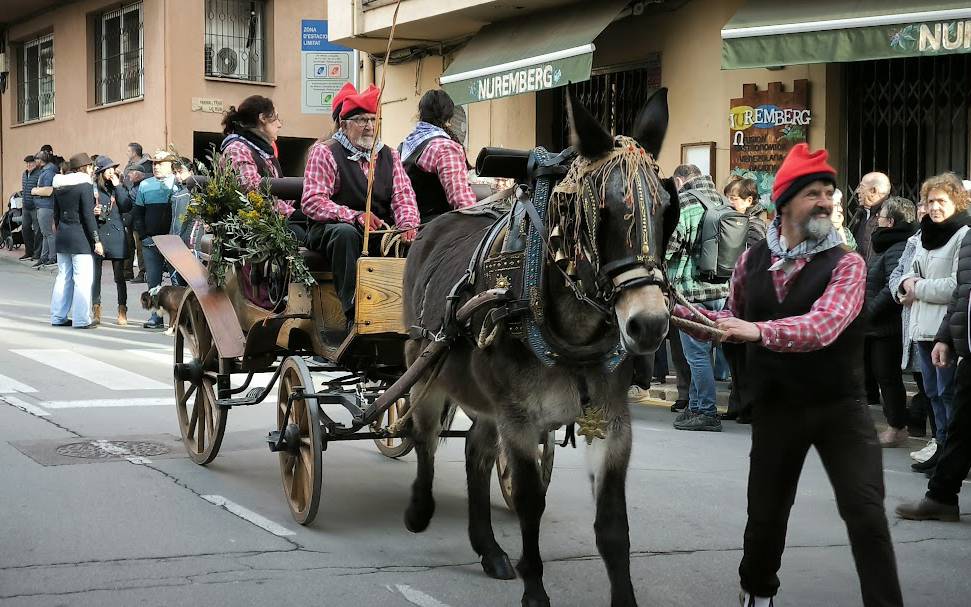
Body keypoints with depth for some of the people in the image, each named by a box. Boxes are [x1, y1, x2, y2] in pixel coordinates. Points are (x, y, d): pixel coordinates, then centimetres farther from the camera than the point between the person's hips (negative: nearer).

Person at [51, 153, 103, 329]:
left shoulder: (59, 186, 10)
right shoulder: (85, 185, -12)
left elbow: (56, 213, 15)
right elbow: (88, 215, -15)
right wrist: (96, 240, -11)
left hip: (62, 236, 7)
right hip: (80, 237, -7)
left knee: (63, 276, 14)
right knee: (83, 278, -3)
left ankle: (58, 316, 17)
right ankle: (81, 319, -4)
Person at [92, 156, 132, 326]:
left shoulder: (121, 187, 8)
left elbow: (127, 208, -7)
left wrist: (118, 186, -7)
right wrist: (93, 212, -11)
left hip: (116, 235, 1)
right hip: (97, 234, -1)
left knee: (119, 275, 1)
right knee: (95, 275, 3)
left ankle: (122, 312, 8)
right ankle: (96, 312, 13)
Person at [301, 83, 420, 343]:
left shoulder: (389, 155, 18)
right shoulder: (324, 152, 2)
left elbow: (403, 195, 7)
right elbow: (312, 202, -10)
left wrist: (408, 225, -16)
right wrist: (355, 216, -23)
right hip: (330, 229, -4)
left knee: (413, 241, -23)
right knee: (346, 232, -38)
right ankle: (354, 316, -42)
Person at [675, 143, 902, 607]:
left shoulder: (846, 265, -12)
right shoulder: (752, 261, 1)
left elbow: (822, 326, -29)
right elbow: (734, 319, 19)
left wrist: (759, 331, -41)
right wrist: (682, 311, 6)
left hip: (839, 407, -3)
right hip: (775, 407, 4)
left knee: (866, 514, -11)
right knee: (766, 512, 17)